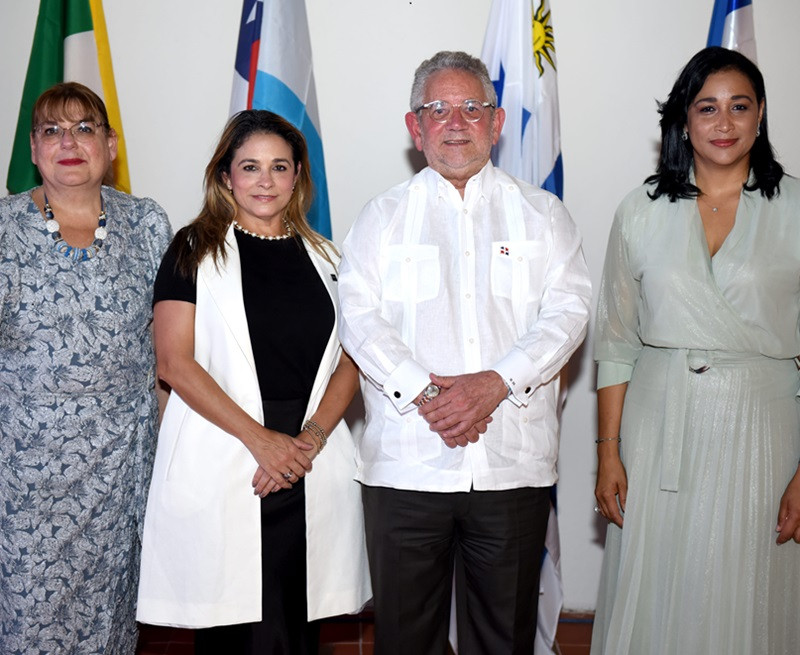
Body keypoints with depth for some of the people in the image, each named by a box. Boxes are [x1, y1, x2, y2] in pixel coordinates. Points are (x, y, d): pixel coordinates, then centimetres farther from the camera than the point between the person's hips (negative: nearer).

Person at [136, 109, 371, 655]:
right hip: (220, 467, -3)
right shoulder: (195, 251, 3)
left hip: (312, 471, 3)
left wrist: (312, 437, -6)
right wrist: (259, 438, -12)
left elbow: (349, 362, 11)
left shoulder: (323, 258, 14)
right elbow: (174, 362, -5)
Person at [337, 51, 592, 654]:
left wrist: (496, 383, -15)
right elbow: (361, 317, -1)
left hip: (514, 463, 1)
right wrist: (424, 392, -15)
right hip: (405, 463, 0)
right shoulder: (383, 217, 10)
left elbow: (569, 310, -1)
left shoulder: (541, 214, 11)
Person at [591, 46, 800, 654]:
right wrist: (609, 452, 1)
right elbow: (615, 341, 5)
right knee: (650, 602, 9)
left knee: (744, 605, 8)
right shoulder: (643, 211, 3)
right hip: (658, 426, 1)